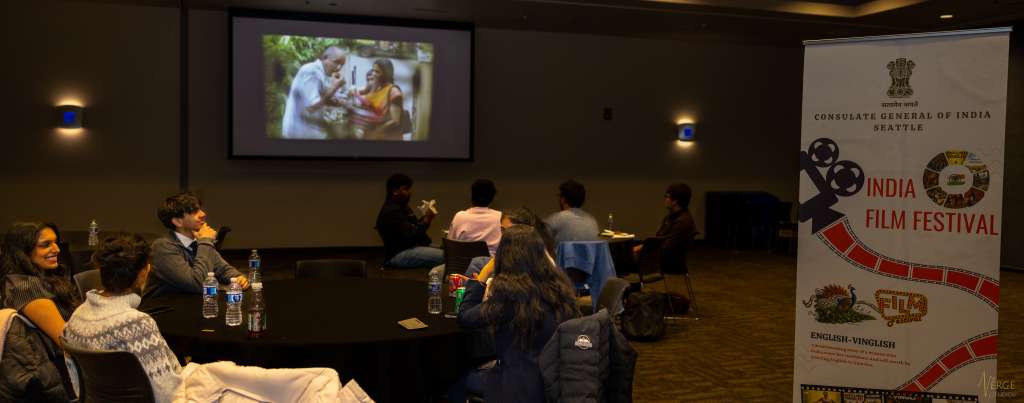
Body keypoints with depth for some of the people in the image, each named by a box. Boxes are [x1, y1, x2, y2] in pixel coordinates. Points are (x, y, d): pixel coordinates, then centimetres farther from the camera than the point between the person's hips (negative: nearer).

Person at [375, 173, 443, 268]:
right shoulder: (391, 211, -16)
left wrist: (426, 217, 2)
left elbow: (413, 227, 18)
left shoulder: (401, 207, 17)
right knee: (443, 256, -26)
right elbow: (411, 234, -21)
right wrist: (426, 219, -12)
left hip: (411, 248, 11)